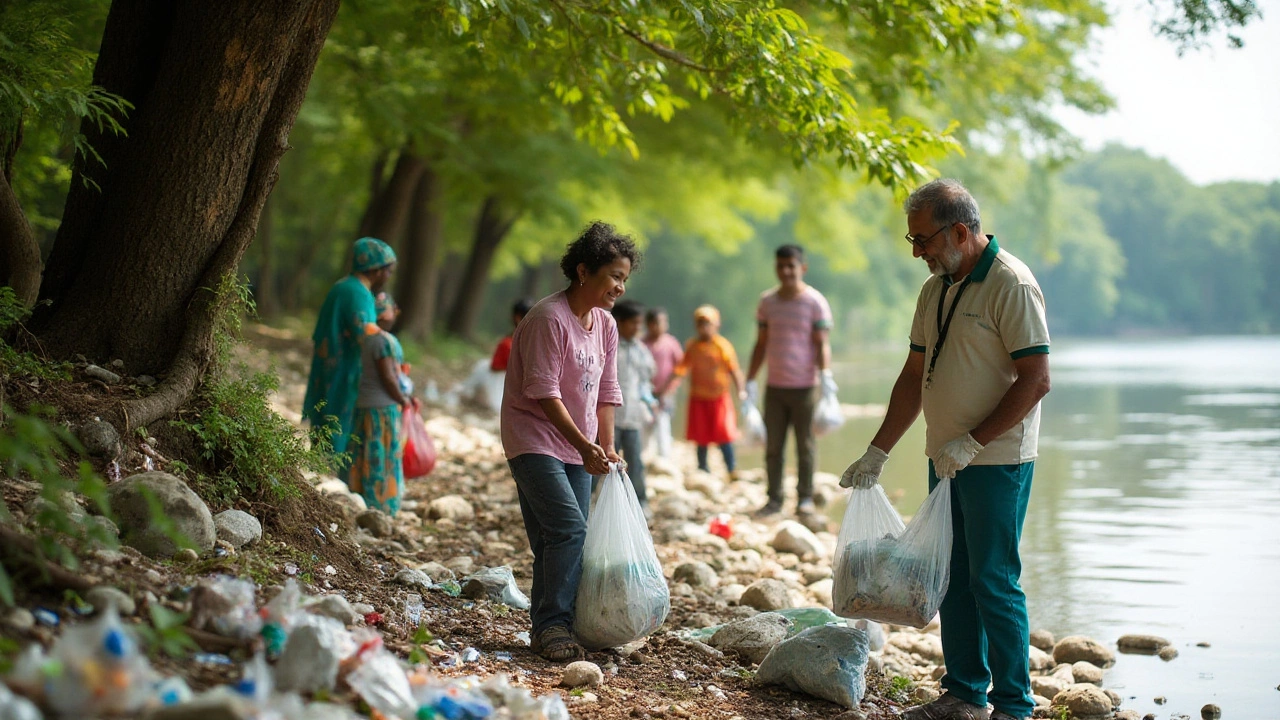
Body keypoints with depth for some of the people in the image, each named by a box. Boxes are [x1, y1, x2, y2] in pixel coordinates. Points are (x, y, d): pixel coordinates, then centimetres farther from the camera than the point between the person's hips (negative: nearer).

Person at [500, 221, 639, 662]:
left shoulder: (605, 325, 8)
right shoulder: (549, 319, -17)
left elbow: (605, 393, 11)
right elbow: (544, 394, -21)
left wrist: (606, 447, 1)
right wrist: (584, 446, -24)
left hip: (578, 448, 8)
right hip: (536, 439, -8)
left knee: (567, 539, 5)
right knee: (568, 527, -19)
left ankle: (551, 627, 12)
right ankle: (551, 626, -14)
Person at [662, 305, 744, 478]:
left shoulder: (723, 346, -6)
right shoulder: (692, 346, 6)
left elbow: (733, 370, -8)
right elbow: (682, 368, 13)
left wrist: (739, 391, -17)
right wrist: (668, 386, 9)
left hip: (719, 397, -3)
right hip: (698, 399, 3)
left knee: (723, 436, -7)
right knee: (701, 437, 8)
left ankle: (732, 470, 0)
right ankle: (702, 469, 22)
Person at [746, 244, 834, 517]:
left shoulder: (815, 302, -2)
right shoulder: (767, 302, 10)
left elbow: (822, 343, -6)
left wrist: (826, 374, -20)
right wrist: (750, 380, 12)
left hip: (804, 386, -4)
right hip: (774, 386, 4)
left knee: (805, 446, 3)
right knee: (773, 446, 5)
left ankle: (805, 499, 10)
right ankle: (774, 499, 11)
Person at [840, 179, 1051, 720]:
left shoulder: (1011, 284, -14)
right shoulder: (935, 290, 12)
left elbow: (1035, 380, -19)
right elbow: (915, 376, 18)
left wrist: (972, 441, -20)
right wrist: (878, 452, 15)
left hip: (998, 462, -8)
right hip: (947, 459, 8)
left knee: (993, 583, -5)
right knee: (953, 579, 11)